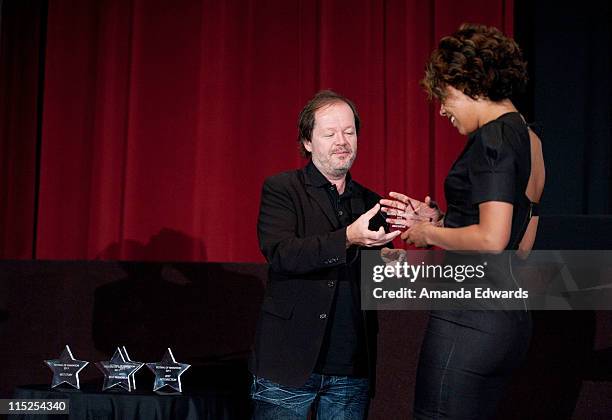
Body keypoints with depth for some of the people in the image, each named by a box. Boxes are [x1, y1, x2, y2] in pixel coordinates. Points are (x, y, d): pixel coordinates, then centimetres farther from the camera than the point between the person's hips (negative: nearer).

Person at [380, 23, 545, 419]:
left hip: (468, 320, -10)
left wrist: (428, 232, -6)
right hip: (510, 318, 10)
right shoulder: (531, 141, 15)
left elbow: (492, 239, -22)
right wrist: (437, 220, 15)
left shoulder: (493, 137, -13)